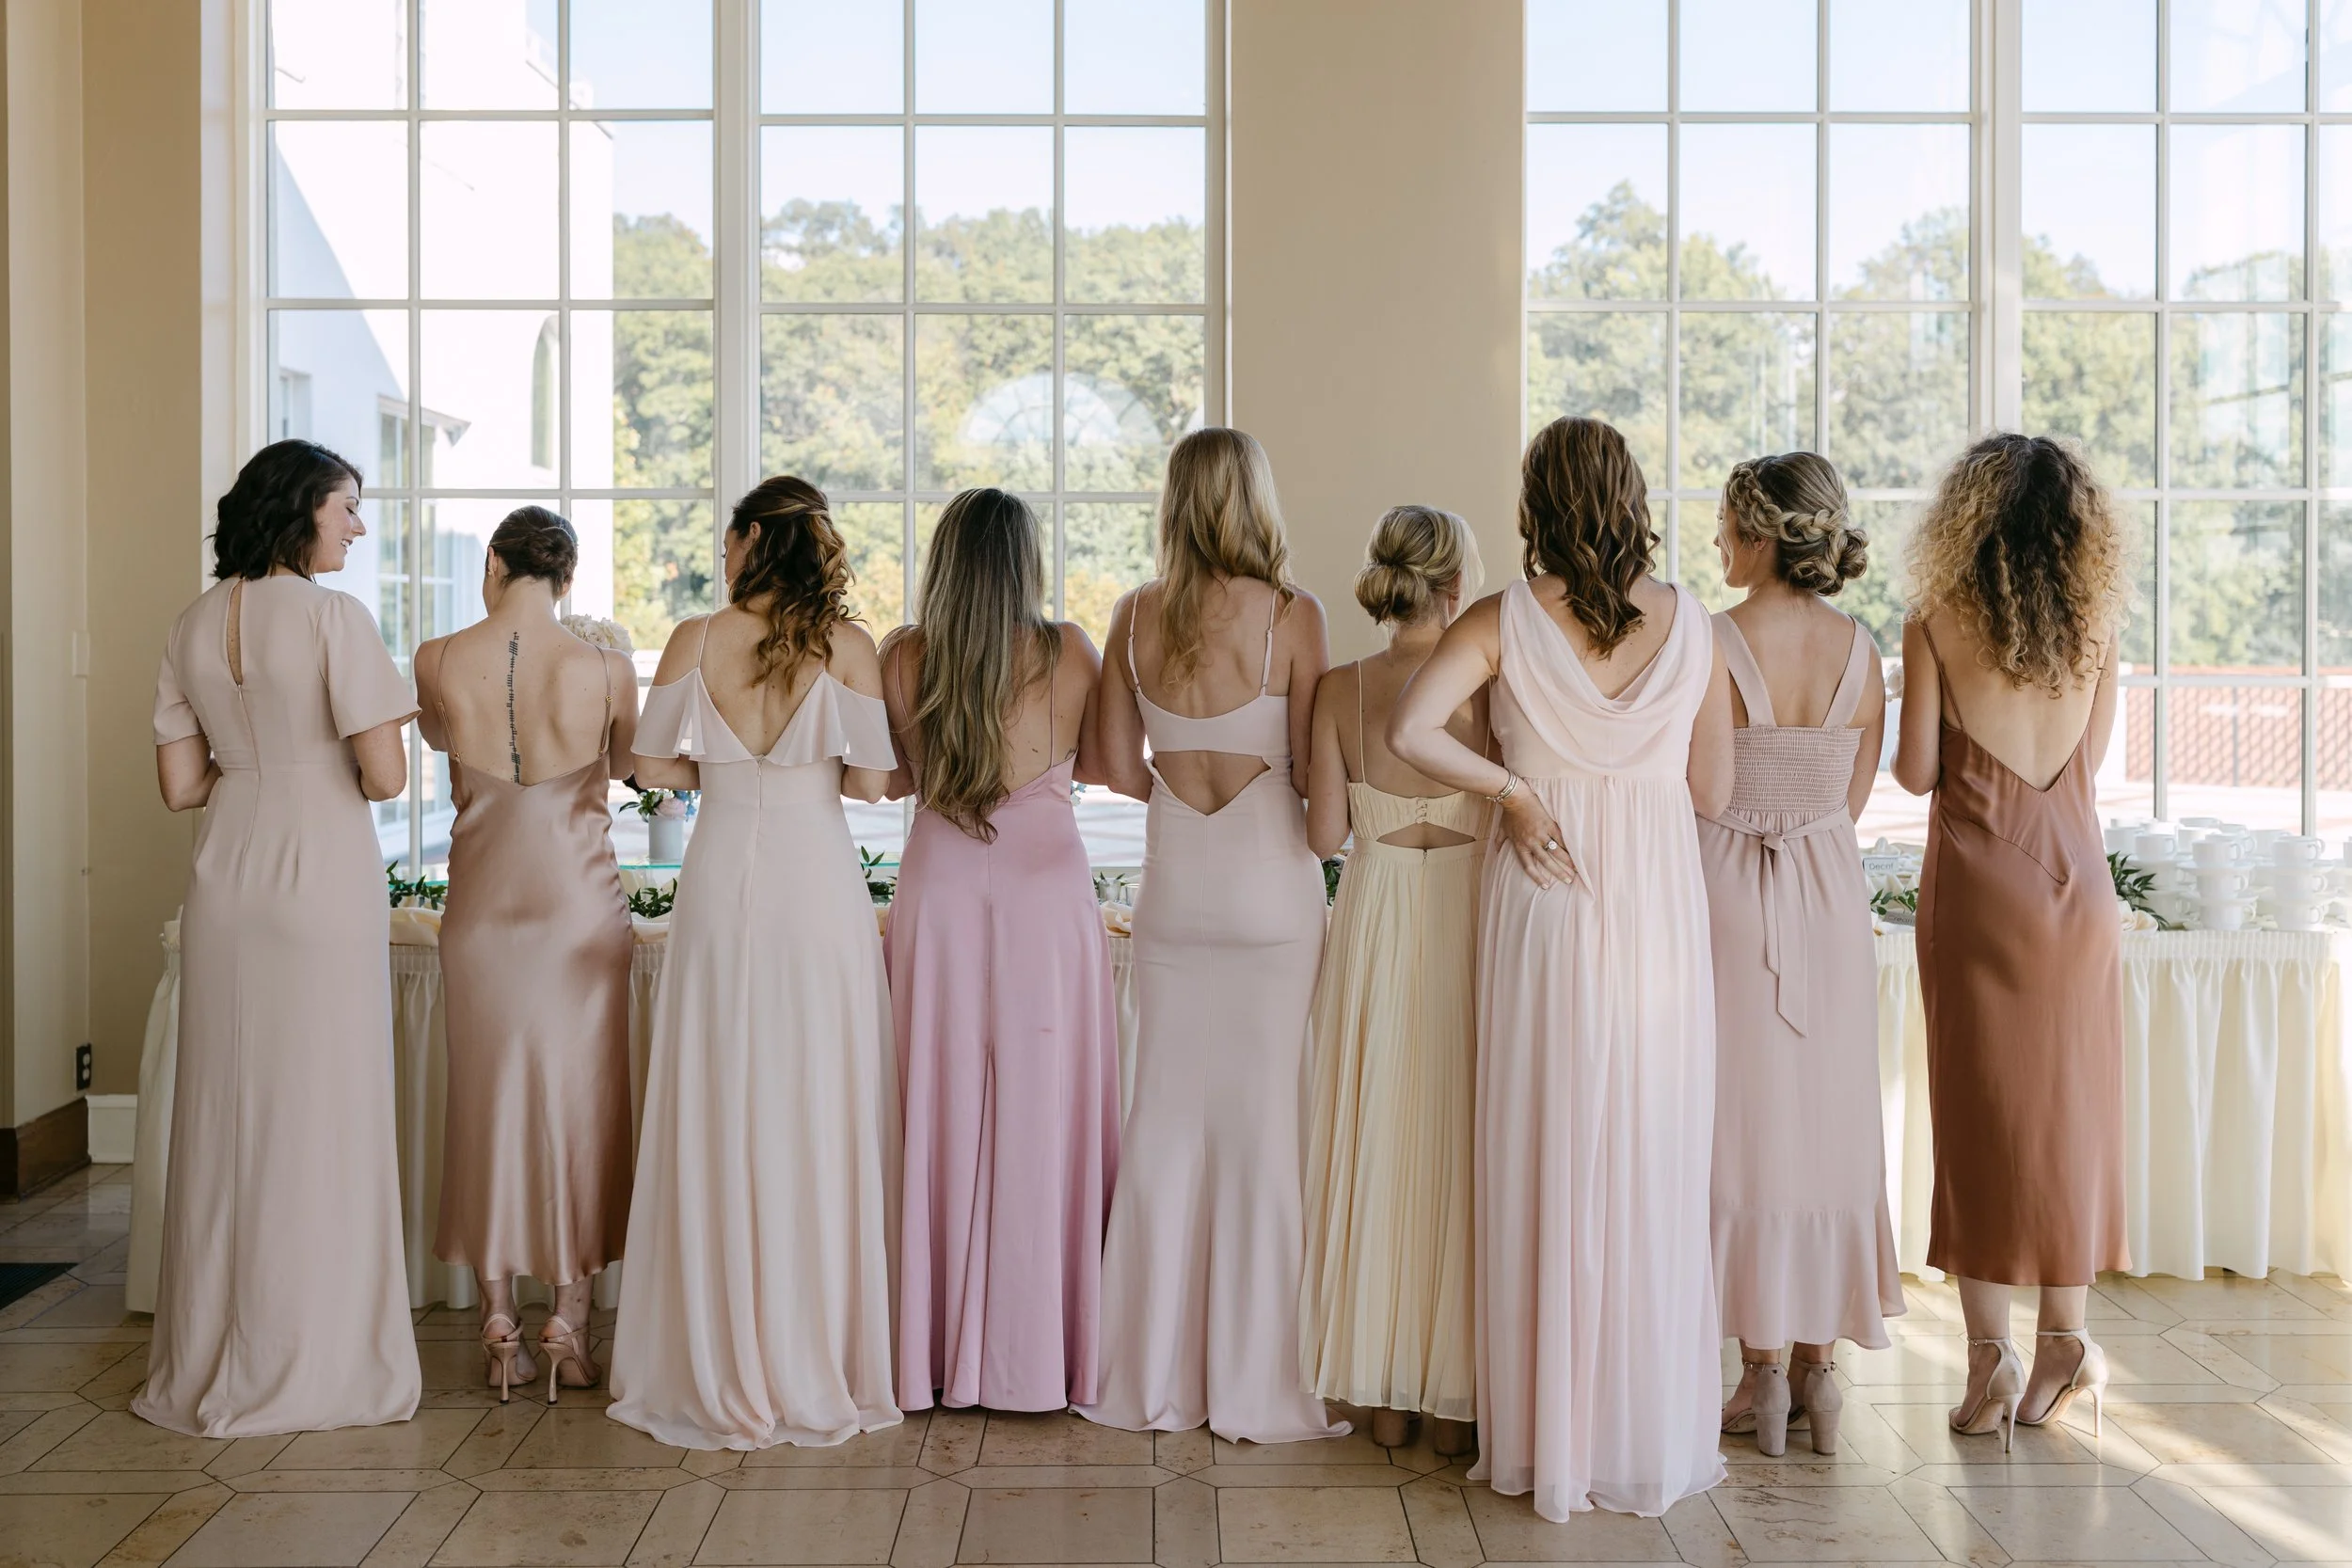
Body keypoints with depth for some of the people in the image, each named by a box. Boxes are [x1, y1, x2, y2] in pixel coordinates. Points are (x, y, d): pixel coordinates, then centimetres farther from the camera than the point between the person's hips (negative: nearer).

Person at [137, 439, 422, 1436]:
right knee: (322, 1115, 3)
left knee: (227, 1116, 12)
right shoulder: (331, 616, -11)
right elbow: (384, 777, -14)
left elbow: (181, 784, 8)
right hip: (322, 879, -6)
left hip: (223, 886, 6)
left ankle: (209, 1360, 22)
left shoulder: (191, 628, 8)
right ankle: (317, 1362, 11)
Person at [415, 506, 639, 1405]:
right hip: (581, 905, -1)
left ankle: (499, 1326, 16)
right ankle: (568, 1321, 12)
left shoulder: (439, 662, -6)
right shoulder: (606, 671, -10)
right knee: (578, 1102, 8)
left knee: (489, 1102, 10)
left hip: (480, 909, 2)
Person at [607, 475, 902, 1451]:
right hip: (819, 884, -1)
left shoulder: (696, 640, -1)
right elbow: (871, 779, -3)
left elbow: (650, 763, 3)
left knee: (719, 1116, 7)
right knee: (820, 1114, 6)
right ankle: (817, 1365, 12)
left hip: (723, 879, 1)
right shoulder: (847, 647, -3)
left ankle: (720, 1370, 15)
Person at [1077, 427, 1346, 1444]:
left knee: (1167, 1121, 10)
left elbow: (1120, 770, 6)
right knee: (1264, 1123, 4)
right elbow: (1310, 773, -6)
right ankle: (1254, 1384, 11)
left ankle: (1154, 1378, 18)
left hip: (1172, 889, 3)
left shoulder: (1135, 616, 2)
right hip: (1272, 890, -3)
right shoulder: (1292, 615, -8)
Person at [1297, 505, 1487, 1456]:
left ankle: (1386, 1397, 20)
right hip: (1466, 923, -2)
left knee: (1376, 1146, 12)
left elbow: (1324, 835, -3)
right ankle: (1453, 1395, 16)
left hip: (1372, 924, 2)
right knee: (1460, 1150, 8)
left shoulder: (1339, 690, -4)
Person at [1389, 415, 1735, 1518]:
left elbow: (1410, 731, -20)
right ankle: (1650, 1439, 19)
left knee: (1546, 1163, 7)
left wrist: (1514, 789, -8)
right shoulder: (1691, 625, 1)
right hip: (1660, 908, 1)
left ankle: (1547, 1438, 16)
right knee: (1652, 1170, 8)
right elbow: (1711, 794, 5)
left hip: (1544, 904, -1)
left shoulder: (1505, 622, -5)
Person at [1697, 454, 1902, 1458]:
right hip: (1832, 895, 4)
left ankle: (1764, 1372, 10)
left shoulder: (1708, 645, -13)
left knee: (1745, 1125, 5)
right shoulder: (1862, 650, 0)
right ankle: (1819, 1367, 18)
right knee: (1826, 1125, 11)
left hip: (1728, 889, -4)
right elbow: (1854, 794, 7)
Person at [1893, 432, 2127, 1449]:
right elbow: (2090, 759, 13)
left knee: (1979, 1107, 3)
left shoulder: (1937, 624, -7)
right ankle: (2062, 1343, 16)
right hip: (2076, 877, 3)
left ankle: (1990, 1356, 6)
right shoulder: (2093, 627, 3)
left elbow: (1916, 772, -5)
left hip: (1977, 880, -3)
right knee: (2070, 1103, 10)